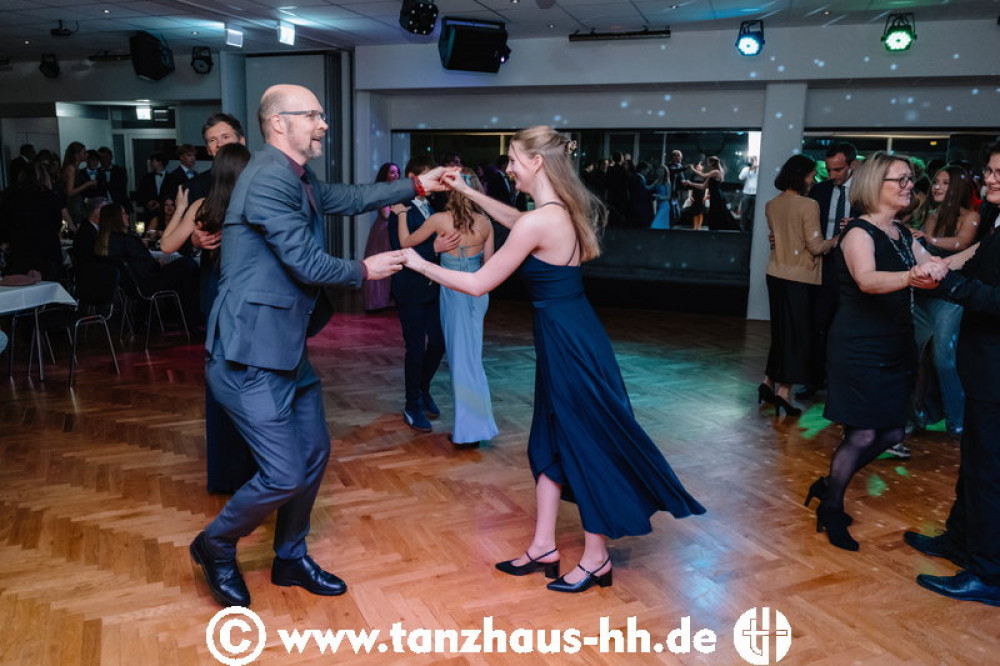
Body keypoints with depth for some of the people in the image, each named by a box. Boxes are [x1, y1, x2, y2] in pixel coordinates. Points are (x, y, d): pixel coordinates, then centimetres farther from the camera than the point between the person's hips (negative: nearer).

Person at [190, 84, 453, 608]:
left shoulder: (296, 178, 12)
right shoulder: (270, 179, -19)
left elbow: (349, 198, 23)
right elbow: (307, 264, -20)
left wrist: (416, 185, 21)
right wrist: (364, 270, -3)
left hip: (287, 348, 10)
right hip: (251, 355, -10)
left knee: (314, 454, 16)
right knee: (285, 475, -6)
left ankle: (290, 558, 36)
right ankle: (215, 546, 23)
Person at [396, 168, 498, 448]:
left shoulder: (440, 220, -12)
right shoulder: (485, 223, -1)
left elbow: (406, 241, 0)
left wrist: (401, 213, 13)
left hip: (454, 292, -4)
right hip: (477, 291, 4)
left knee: (460, 357, 3)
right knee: (469, 356, 13)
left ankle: (471, 429, 9)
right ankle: (469, 424, 21)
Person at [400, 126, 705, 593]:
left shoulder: (539, 222, -21)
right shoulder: (564, 210, 5)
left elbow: (478, 284, -16)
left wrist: (422, 265, -3)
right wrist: (468, 192, 28)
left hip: (566, 341, -9)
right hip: (568, 333, 9)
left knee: (585, 444, 4)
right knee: (550, 439, 16)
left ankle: (596, 558, 23)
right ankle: (543, 546, 29)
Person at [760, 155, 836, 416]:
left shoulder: (771, 205, 5)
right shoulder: (808, 205, -14)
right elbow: (816, 247, -14)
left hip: (776, 273, 6)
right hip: (799, 277, -6)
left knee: (781, 330, 18)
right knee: (798, 333, 3)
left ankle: (769, 382, 21)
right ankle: (783, 391, 3)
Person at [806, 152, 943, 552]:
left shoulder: (903, 235, 12)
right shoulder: (859, 232, -13)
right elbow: (867, 279, -32)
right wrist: (909, 277, -50)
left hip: (896, 347, 8)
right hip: (860, 347, -8)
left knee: (891, 433, 10)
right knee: (862, 435, -4)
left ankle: (830, 485, 27)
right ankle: (831, 509, 15)